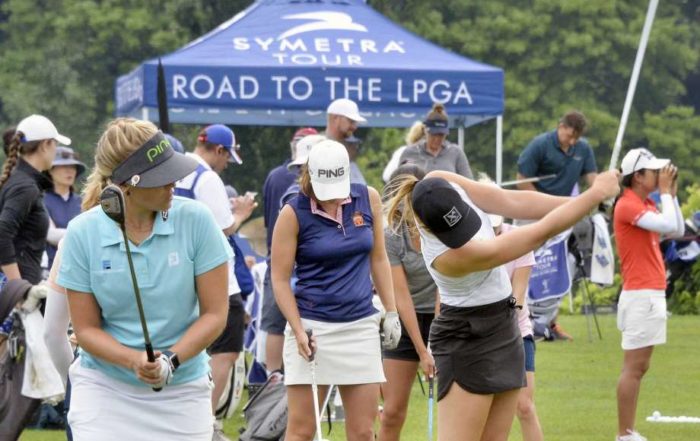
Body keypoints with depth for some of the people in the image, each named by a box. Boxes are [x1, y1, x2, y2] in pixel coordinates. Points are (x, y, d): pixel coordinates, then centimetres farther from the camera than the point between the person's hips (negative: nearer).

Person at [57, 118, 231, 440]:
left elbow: (214, 314, -5)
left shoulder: (196, 221, -9)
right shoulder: (82, 233, -8)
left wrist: (170, 361, -20)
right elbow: (86, 329, -3)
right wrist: (135, 361, -22)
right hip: (104, 388, -1)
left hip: (182, 390, 1)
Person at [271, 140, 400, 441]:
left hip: (361, 326, 3)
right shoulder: (293, 213, -8)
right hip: (312, 326, -3)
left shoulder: (368, 199, 2)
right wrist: (298, 331, -13)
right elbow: (280, 279, -5)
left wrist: (391, 313, 10)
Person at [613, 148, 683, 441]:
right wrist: (665, 191, -11)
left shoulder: (646, 205, 15)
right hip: (641, 296, -10)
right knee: (633, 367, -9)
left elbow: (677, 231, 14)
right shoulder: (628, 205, -14)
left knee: (639, 367, 11)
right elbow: (669, 226, -24)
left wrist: (671, 193, 10)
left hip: (652, 294, 10)